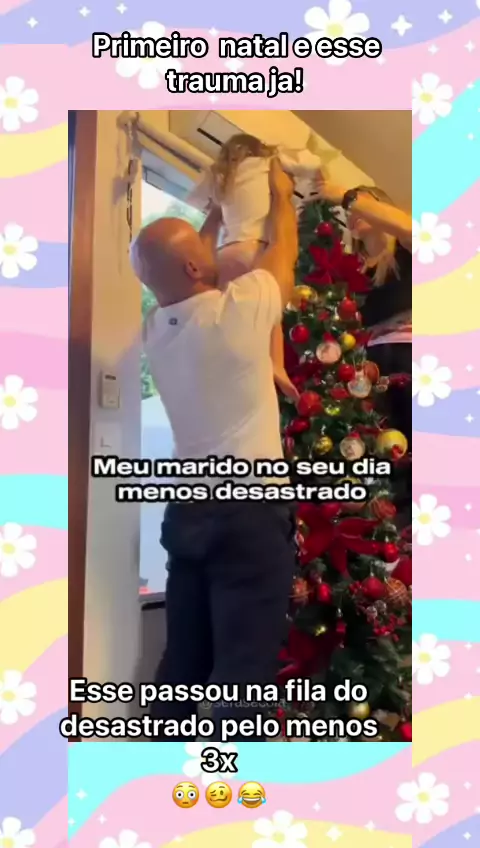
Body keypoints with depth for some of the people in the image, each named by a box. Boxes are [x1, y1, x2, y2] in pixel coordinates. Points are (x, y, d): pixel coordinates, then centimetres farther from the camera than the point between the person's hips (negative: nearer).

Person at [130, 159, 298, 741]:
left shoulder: (155, 329, 7)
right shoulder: (238, 309, -9)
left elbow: (184, 270, 26)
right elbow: (283, 251, 9)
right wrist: (281, 194, 27)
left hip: (188, 511, 7)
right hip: (250, 513, -6)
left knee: (182, 667, 13)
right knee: (243, 674, -4)